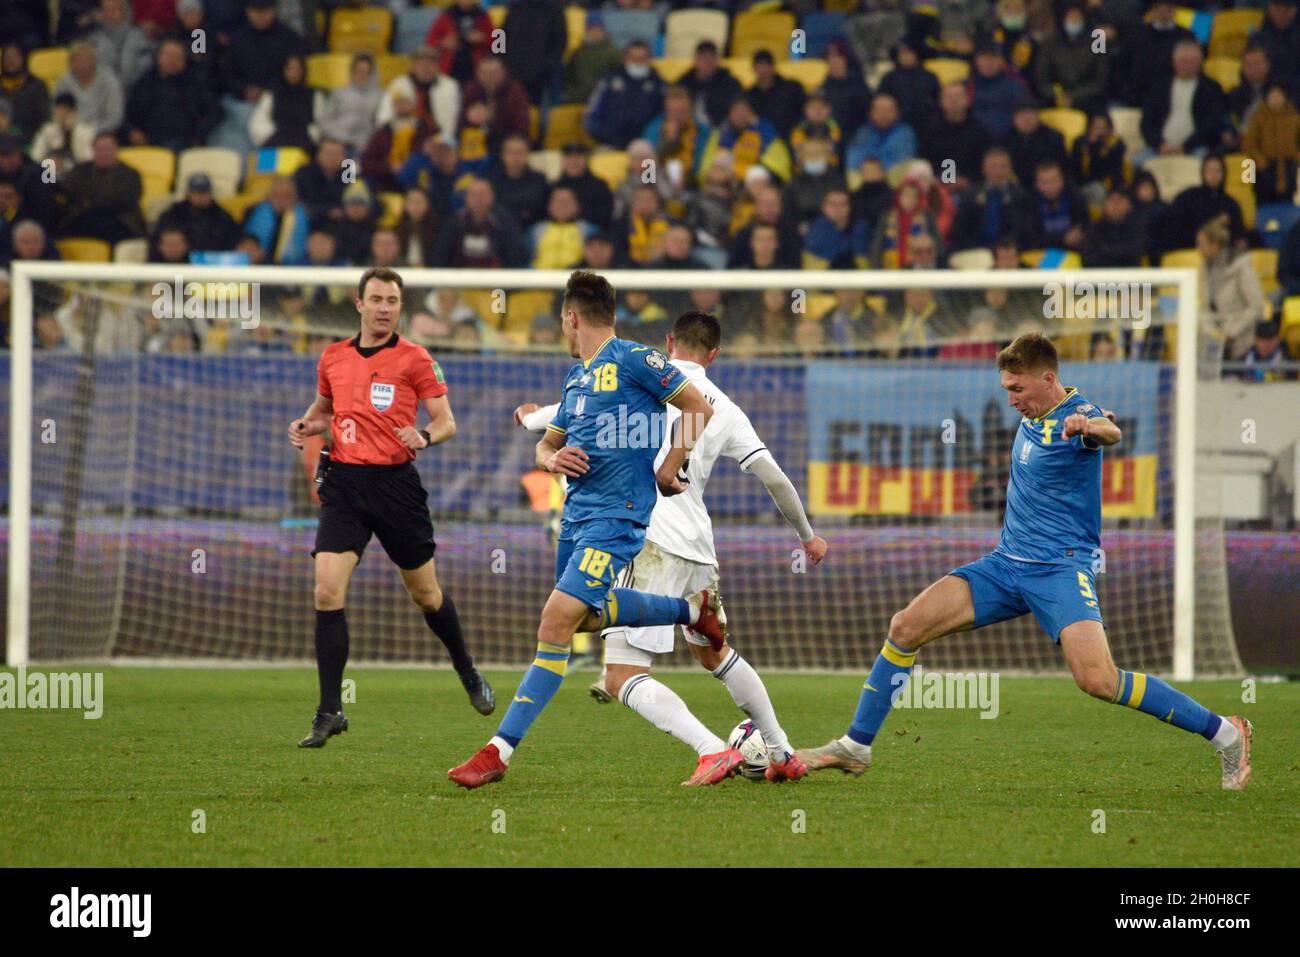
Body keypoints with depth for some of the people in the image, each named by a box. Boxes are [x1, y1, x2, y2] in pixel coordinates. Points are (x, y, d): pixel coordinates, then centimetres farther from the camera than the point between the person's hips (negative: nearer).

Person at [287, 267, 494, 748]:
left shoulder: (415, 360, -3)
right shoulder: (333, 358, 8)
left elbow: (446, 422, -2)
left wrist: (425, 436, -23)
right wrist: (305, 425, 3)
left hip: (395, 482, -2)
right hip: (344, 482, 2)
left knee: (425, 593, 10)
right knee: (328, 591, -12)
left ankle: (468, 673, 38)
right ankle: (329, 712, -8)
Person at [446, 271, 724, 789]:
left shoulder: (632, 359, -7)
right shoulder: (577, 376, 17)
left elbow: (700, 409, -6)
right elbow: (546, 444, 23)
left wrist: (668, 472, -7)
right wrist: (553, 458, -1)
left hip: (616, 516, -10)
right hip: (576, 509, 10)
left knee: (558, 620, -17)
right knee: (587, 615, 24)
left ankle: (500, 751, -19)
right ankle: (694, 608, 42)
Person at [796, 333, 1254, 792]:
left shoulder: (1077, 415, -16)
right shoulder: (1033, 414, 9)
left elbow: (1110, 432, -42)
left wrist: (1091, 427, -62)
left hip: (1061, 568, -8)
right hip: (1006, 564, 8)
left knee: (1098, 679, -25)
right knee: (906, 626, -5)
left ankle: (1225, 734, -12)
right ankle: (855, 747, 5)